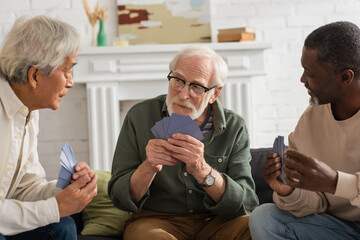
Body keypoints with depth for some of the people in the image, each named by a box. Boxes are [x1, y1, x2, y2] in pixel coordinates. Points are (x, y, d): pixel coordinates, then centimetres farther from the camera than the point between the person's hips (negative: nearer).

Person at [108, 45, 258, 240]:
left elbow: (246, 205, -15)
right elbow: (120, 199, -7)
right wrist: (148, 168, -28)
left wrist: (202, 171, -32)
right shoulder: (139, 117, -7)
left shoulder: (235, 128, -6)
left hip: (214, 222, 1)